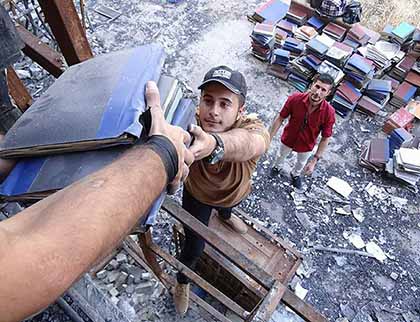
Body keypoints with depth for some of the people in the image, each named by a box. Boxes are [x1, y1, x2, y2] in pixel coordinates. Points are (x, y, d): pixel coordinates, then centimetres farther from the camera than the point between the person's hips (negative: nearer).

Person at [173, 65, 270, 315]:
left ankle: (225, 214, 76)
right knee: (194, 248, 8)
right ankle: (182, 281, 43)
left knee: (227, 205, 36)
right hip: (197, 195, -1)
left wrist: (214, 144, -88)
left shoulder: (255, 129, -43)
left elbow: (245, 143, -66)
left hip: (234, 192, 2)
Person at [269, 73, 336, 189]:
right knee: (281, 155, 32)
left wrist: (314, 161, -19)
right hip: (288, 139, 0)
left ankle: (295, 174, 66)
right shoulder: (295, 98, -32)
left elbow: (325, 138, -20)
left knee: (301, 163, 32)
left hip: (306, 146, 0)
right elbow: (280, 119, -18)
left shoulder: (329, 112, -32)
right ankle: (278, 167, 67)